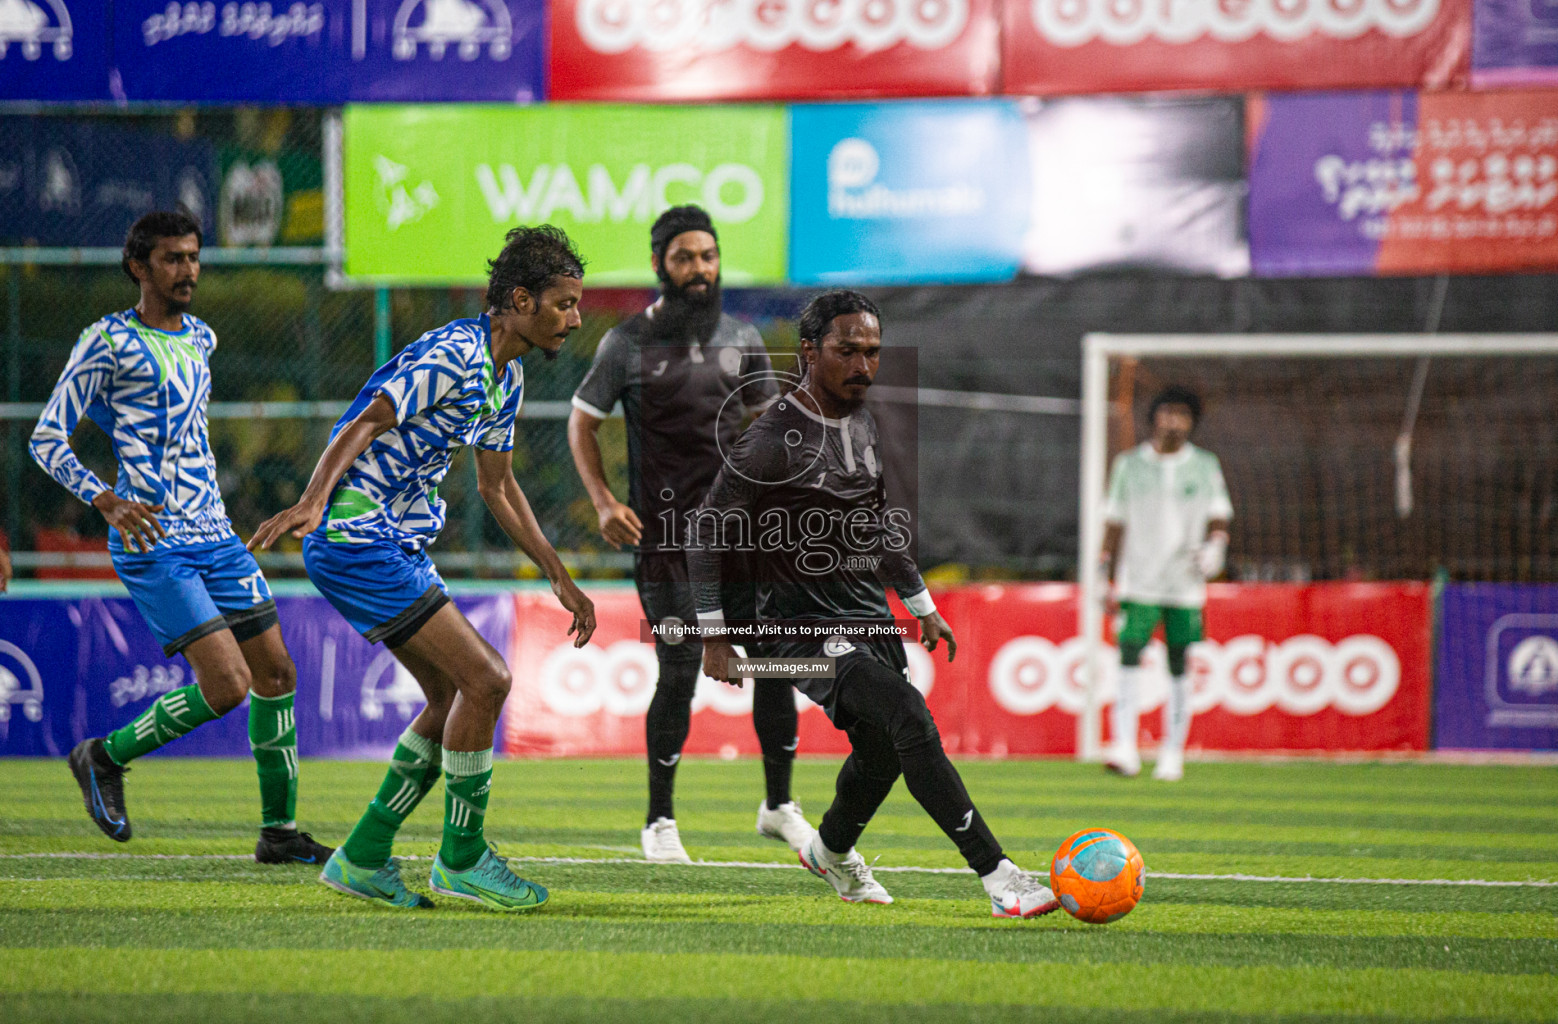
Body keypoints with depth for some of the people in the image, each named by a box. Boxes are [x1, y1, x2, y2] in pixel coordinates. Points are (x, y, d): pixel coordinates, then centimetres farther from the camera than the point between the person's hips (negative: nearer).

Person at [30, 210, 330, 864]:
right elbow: (47, 438, -8)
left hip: (214, 536, 8)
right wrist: (108, 502, -21)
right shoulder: (108, 342, -8)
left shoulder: (200, 338, 14)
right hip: (152, 544, -8)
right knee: (228, 684, -16)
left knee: (276, 671, 3)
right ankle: (105, 757, 5)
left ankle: (279, 829, 12)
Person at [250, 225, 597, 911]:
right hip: (355, 539, -10)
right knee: (484, 679, -13)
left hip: (398, 542, 10)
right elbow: (362, 427, -26)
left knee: (453, 696, 9)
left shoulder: (506, 377, 13)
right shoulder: (452, 356, -18)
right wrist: (311, 503, -41)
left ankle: (363, 860, 15)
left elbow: (497, 485, 24)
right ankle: (461, 859, -1)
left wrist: (558, 576, 23)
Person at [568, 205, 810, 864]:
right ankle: (660, 822, 5)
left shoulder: (741, 339, 10)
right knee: (680, 673, -8)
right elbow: (582, 422, 6)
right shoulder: (629, 344, -1)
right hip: (666, 535, -4)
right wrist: (603, 502, -7)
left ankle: (779, 806, 16)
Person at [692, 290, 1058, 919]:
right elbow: (707, 536, -11)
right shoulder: (773, 441, -16)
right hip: (804, 626, -8)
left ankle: (830, 853, 44)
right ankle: (1000, 879, -28)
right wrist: (715, 635, -13)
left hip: (869, 617, 8)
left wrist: (921, 606, 24)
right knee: (909, 717, -24)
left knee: (882, 750, 12)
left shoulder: (866, 424, 9)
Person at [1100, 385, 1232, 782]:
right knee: (1129, 659, -14)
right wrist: (1109, 580, 6)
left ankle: (1172, 753, 9)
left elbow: (1219, 517, 10)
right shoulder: (1129, 465, 7)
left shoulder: (1205, 466, 8)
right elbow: (1115, 524, 10)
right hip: (1139, 582, 0)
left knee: (1179, 668, 1)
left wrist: (1215, 546, -12)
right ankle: (1124, 747, -19)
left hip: (1185, 584, 1)